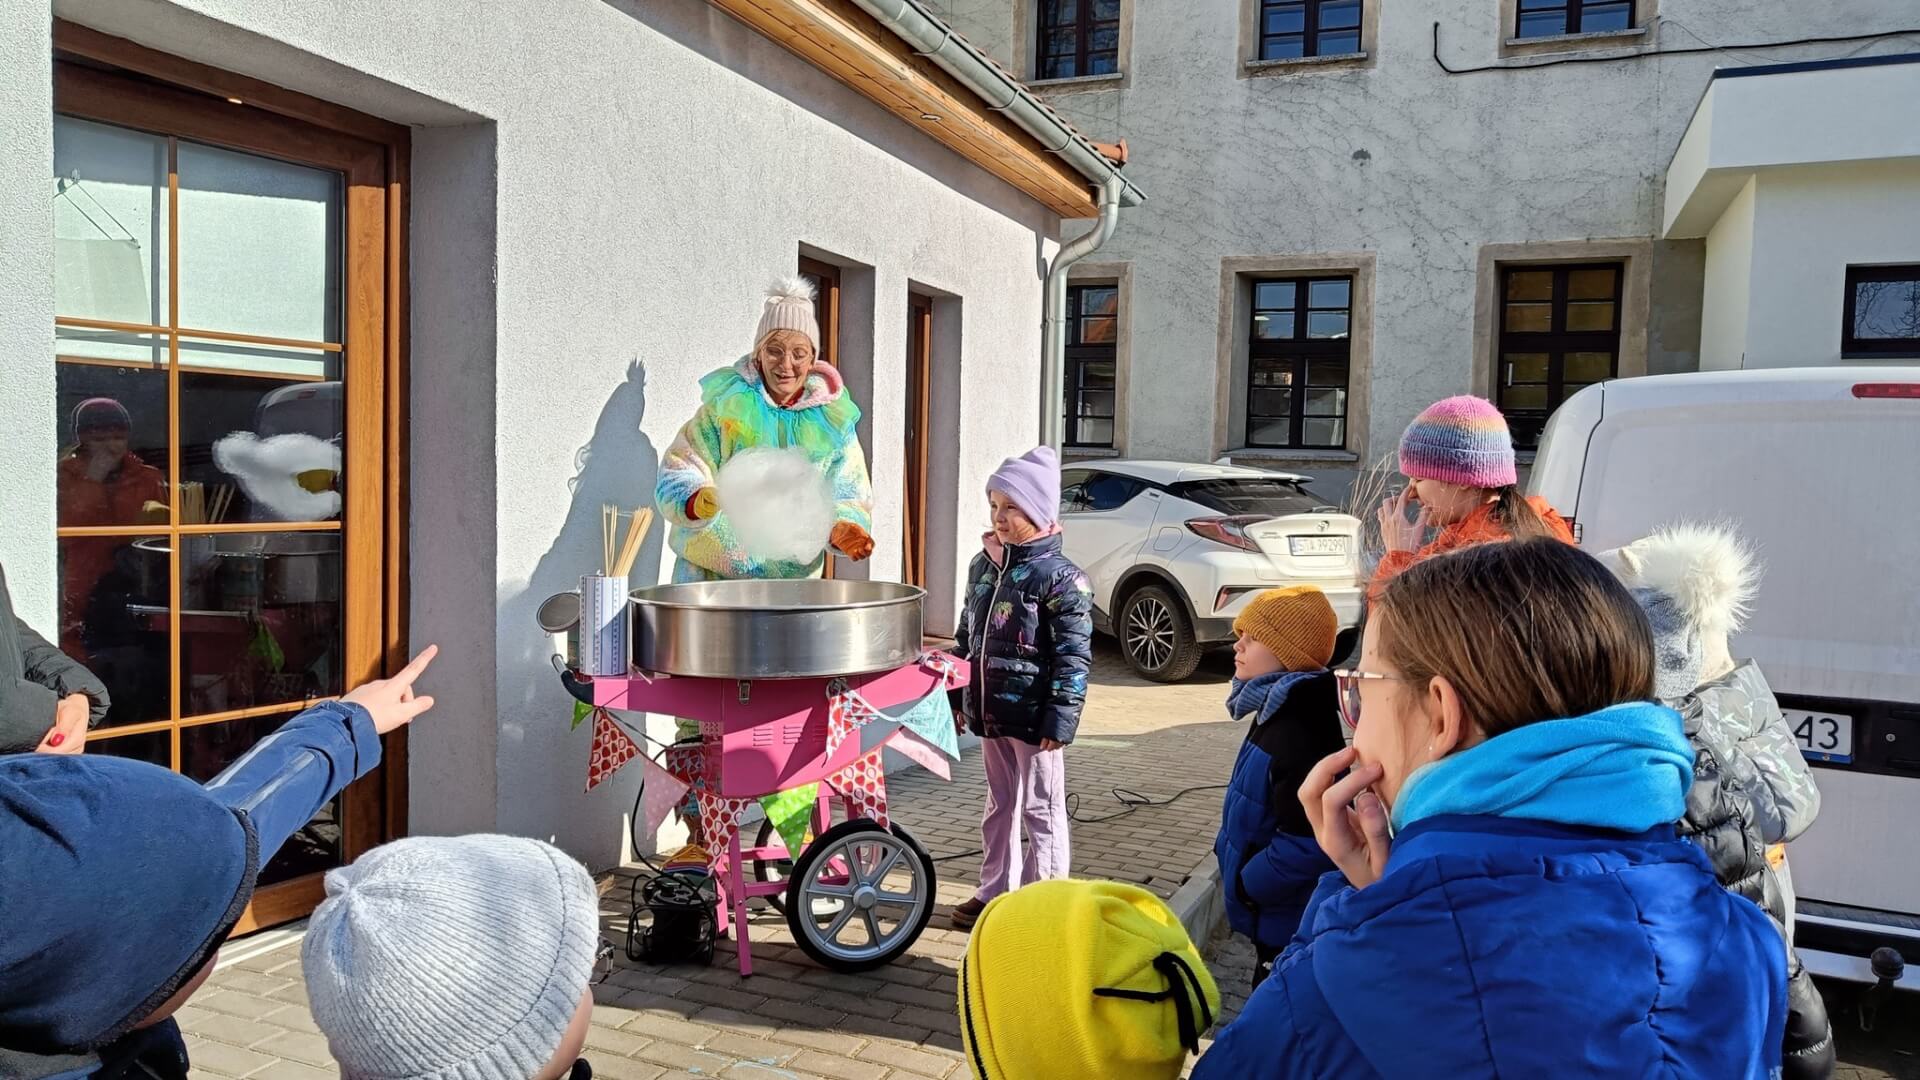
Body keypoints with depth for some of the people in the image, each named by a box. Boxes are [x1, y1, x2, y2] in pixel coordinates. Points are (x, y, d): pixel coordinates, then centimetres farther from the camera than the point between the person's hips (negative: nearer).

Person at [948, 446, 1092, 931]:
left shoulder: (1061, 577, -14)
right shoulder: (983, 564, 8)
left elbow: (1074, 656, -15)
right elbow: (966, 636, 16)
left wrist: (1060, 719, -18)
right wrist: (958, 697, 16)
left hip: (1033, 717, -7)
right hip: (989, 710, 7)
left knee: (1041, 810, 5)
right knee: (999, 805, 19)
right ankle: (994, 892, 31)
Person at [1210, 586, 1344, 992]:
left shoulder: (1302, 732, -29)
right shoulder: (1278, 712, 5)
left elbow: (1307, 843, -31)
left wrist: (1247, 885, -19)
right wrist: (1237, 872, 13)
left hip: (1289, 921, -10)